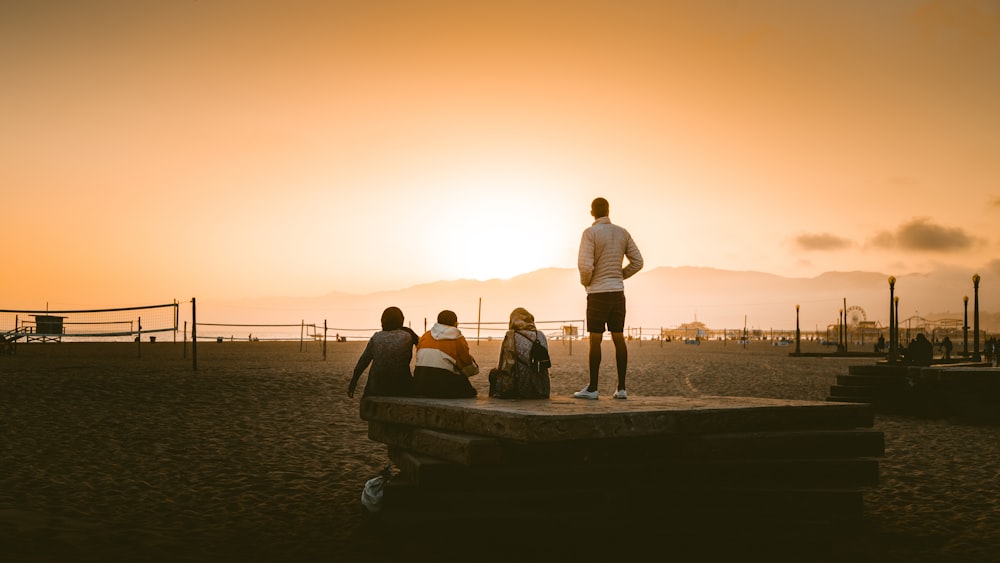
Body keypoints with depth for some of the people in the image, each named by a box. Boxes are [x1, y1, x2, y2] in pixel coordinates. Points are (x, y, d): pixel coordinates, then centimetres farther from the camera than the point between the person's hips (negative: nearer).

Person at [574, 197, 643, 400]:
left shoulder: (590, 233, -9)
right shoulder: (622, 233, 8)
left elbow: (585, 265, -17)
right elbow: (637, 262, 9)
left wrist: (585, 281, 2)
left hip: (598, 293, -5)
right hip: (618, 292, 5)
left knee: (595, 339, -1)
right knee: (618, 338, 7)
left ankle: (592, 388, 1)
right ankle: (621, 388, 6)